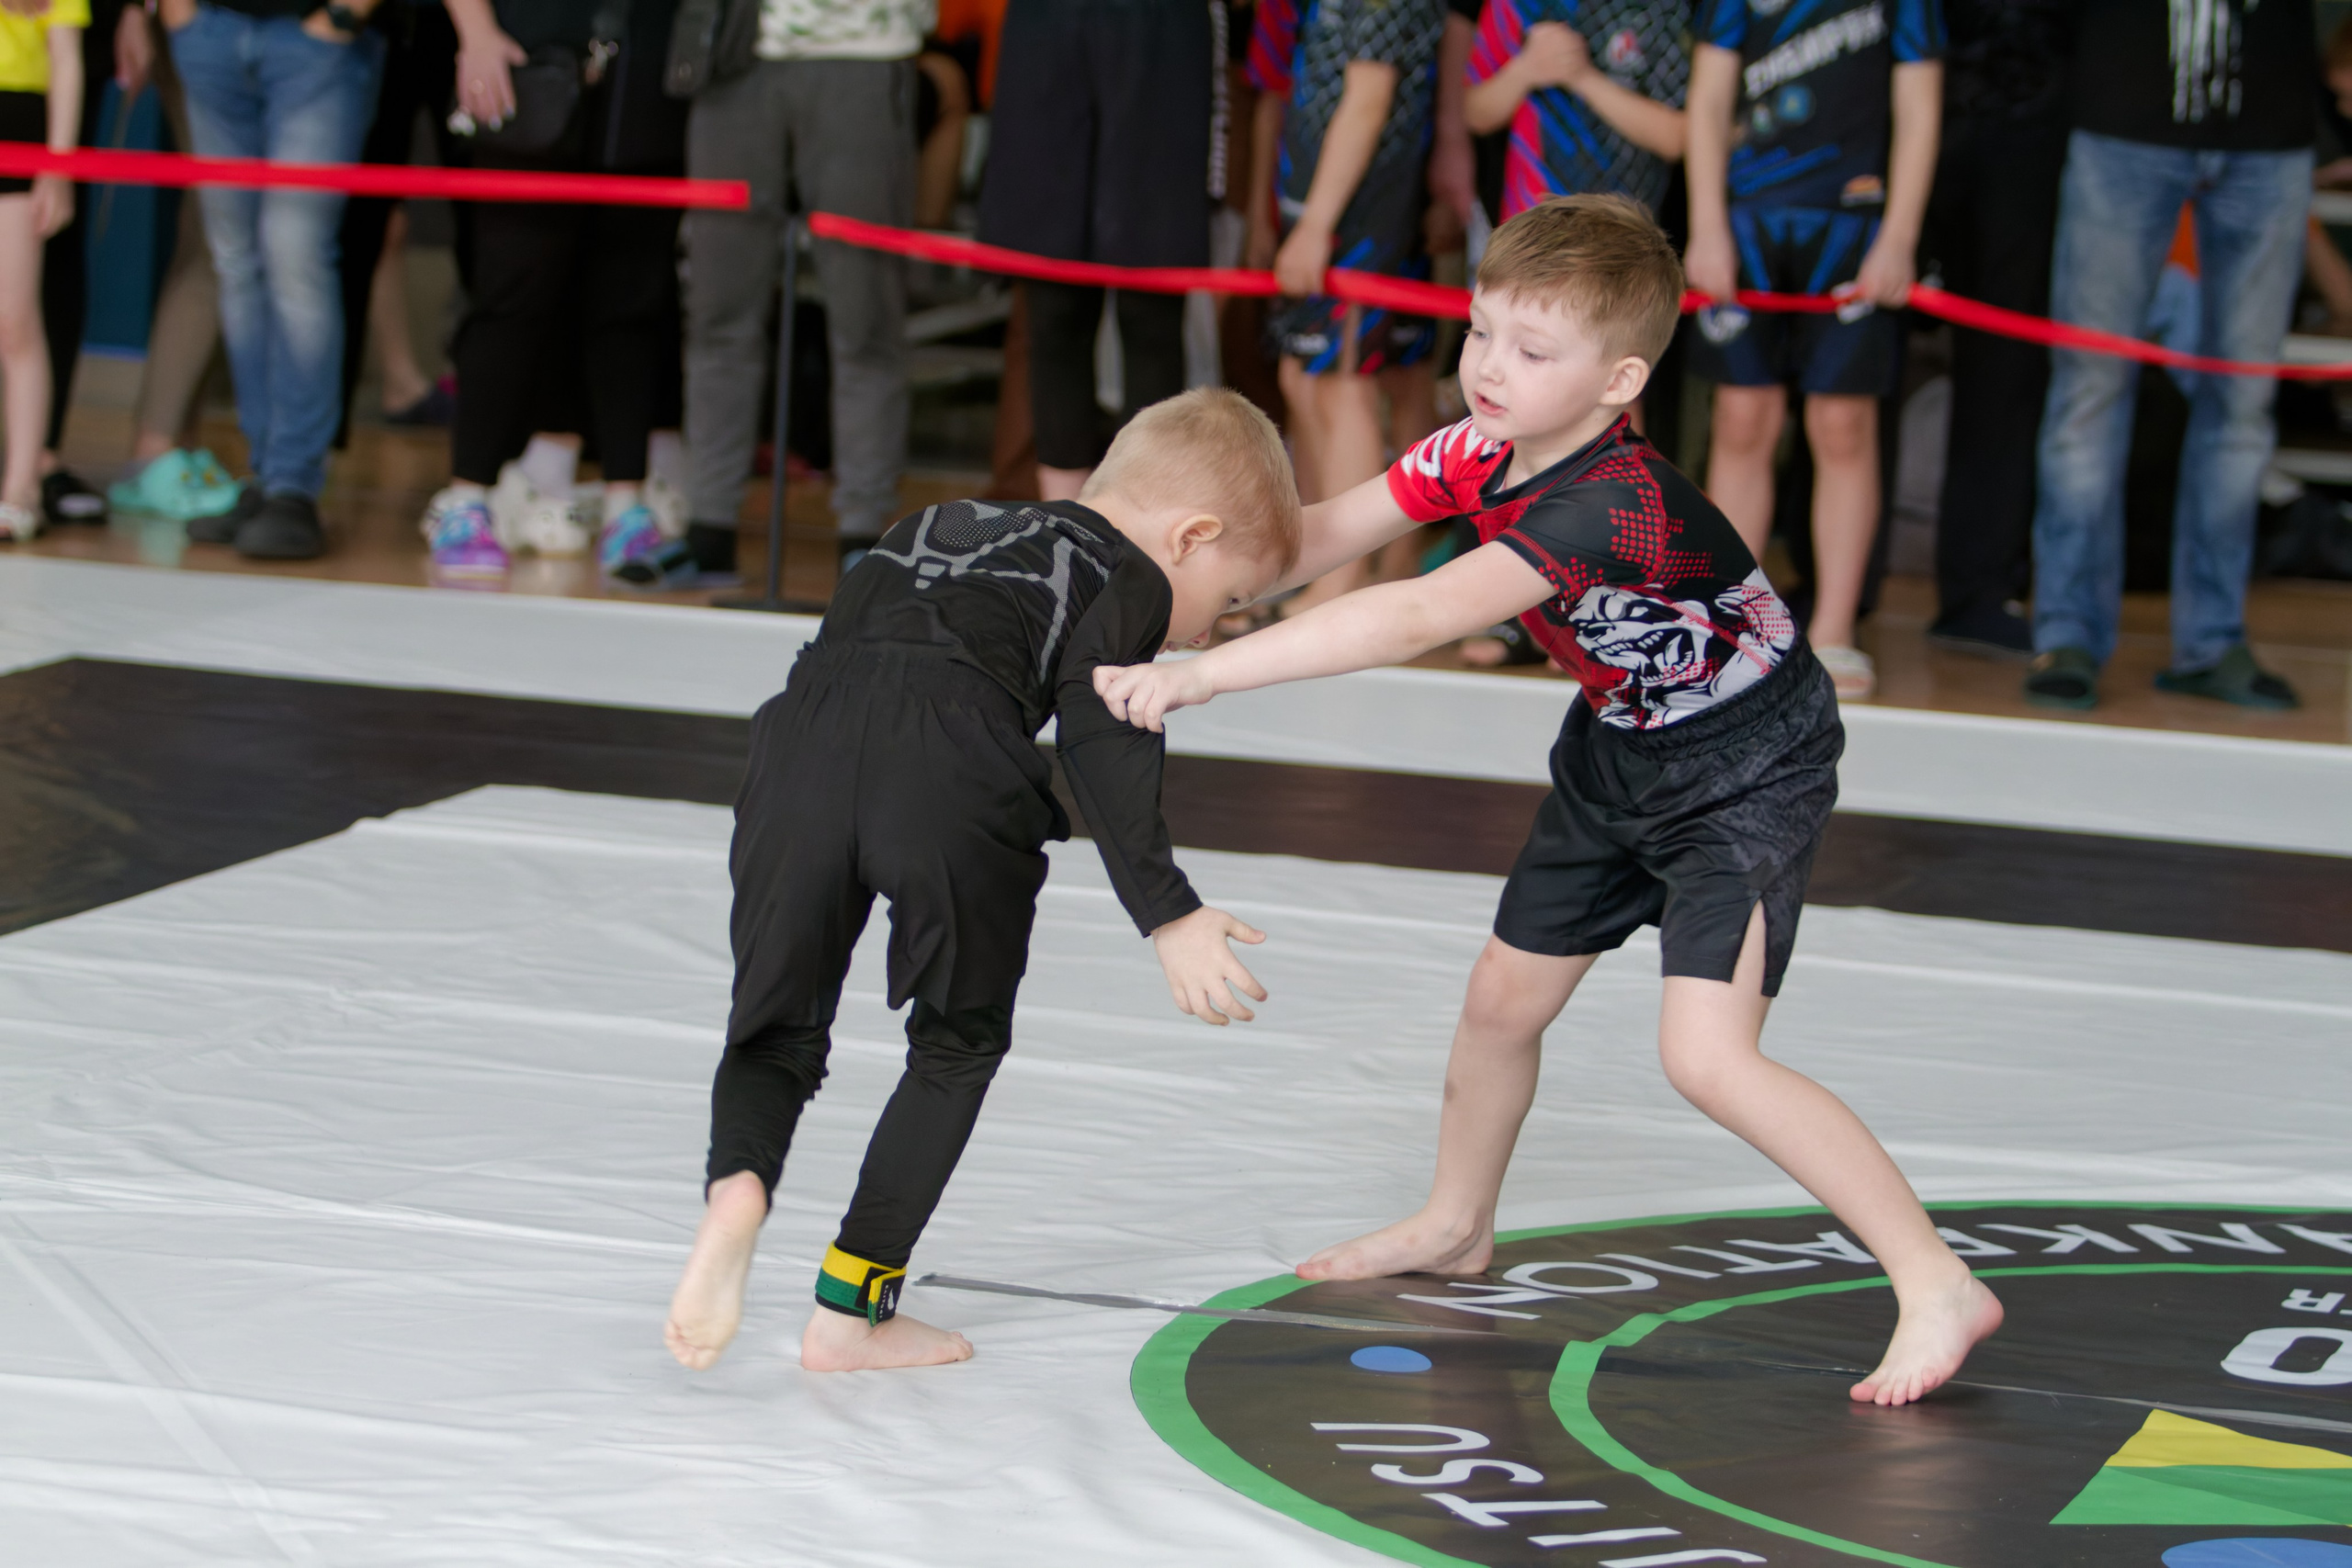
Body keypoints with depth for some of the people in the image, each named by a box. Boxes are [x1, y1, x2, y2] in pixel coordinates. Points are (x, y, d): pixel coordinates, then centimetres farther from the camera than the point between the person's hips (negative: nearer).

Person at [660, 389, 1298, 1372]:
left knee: (778, 1030, 15)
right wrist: (1167, 915, -3)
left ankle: (736, 1188, -16)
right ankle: (851, 1310, 12)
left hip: (806, 732, 4)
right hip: (955, 765, -4)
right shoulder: (1130, 582, 18)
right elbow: (1104, 737, 2)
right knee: (959, 1043, 16)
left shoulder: (937, 528, 39)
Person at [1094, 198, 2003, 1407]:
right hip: (1619, 752, 9)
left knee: (1706, 1056, -22)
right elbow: (1324, 534, -2)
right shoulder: (1480, 452, -12)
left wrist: (1200, 675, -48)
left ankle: (1936, 1287, -13)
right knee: (1504, 999, 18)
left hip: (1747, 774, -9)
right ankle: (1454, 1226, 45)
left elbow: (1419, 620, -46)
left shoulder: (1609, 505, -38)